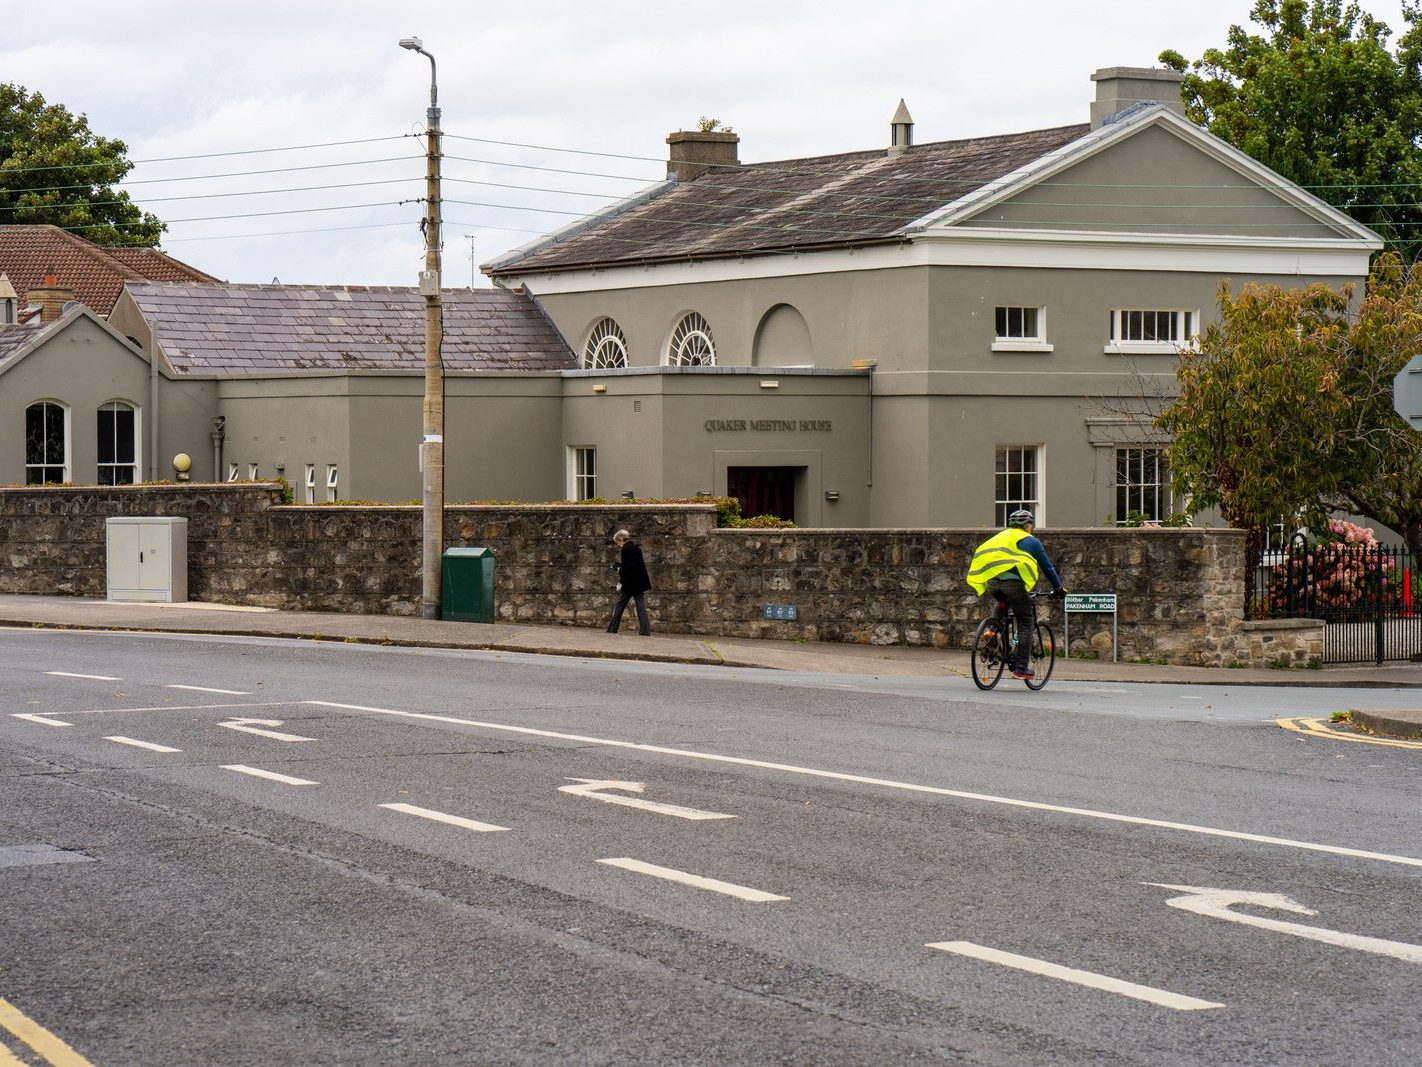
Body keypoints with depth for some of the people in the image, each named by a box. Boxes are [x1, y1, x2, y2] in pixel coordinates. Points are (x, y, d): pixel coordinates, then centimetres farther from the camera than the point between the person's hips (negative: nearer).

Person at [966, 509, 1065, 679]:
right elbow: (1047, 567, 20)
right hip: (1013, 582, -5)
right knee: (1025, 624, 6)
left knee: (1002, 604, 36)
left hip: (991, 581, 5)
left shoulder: (1001, 536, 30)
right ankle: (1022, 668, 2)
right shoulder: (1031, 541, 17)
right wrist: (1058, 588, 33)